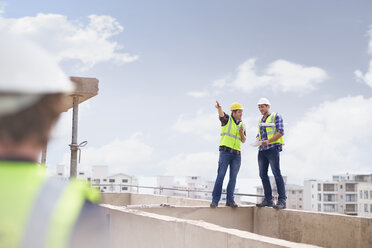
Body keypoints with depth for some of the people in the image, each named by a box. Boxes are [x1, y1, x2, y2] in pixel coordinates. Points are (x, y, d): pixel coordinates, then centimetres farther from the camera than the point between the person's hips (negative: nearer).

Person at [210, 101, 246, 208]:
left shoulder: (242, 124, 18)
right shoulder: (227, 119, 4)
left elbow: (243, 141, 18)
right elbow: (221, 114, -20)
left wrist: (242, 133, -4)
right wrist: (219, 108, -43)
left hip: (236, 154, 5)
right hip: (225, 151, -5)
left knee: (233, 177, 4)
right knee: (221, 175, -9)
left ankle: (230, 200, 10)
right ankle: (215, 200, -7)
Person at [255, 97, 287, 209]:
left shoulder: (276, 116, 2)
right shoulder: (261, 120, 23)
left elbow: (281, 132, -8)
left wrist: (268, 141, -20)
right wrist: (258, 140, 3)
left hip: (272, 148, -7)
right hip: (262, 150, 7)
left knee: (276, 173, -13)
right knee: (263, 174, 4)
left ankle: (282, 201, -14)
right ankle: (268, 199, 9)